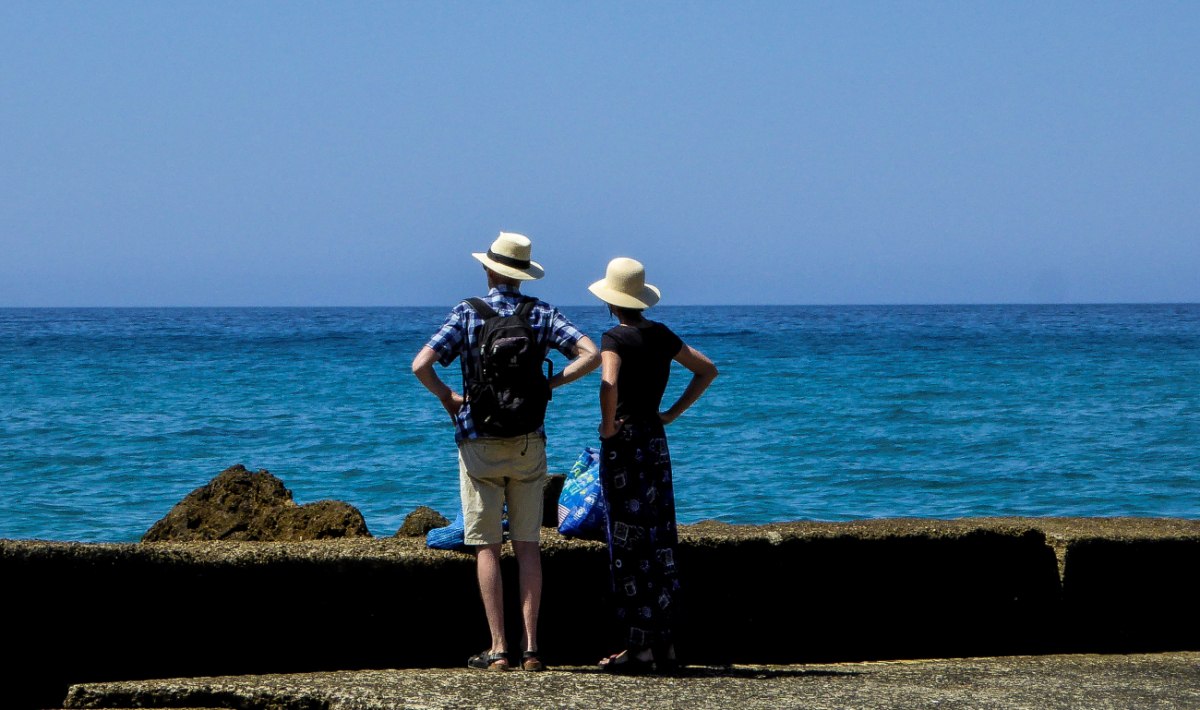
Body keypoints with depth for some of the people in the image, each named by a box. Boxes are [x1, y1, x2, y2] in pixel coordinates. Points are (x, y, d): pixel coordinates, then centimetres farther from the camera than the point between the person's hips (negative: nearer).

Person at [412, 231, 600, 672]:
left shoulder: (467, 313, -4)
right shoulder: (541, 314, 2)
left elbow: (421, 365, -13)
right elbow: (591, 355, -8)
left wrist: (446, 397, 4)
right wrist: (550, 384, 1)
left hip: (479, 443, -2)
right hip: (528, 443, 2)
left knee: (487, 546, 1)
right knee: (527, 544, 6)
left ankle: (498, 649, -3)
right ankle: (530, 647, 1)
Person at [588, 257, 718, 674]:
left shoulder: (616, 338, -12)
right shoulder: (663, 336, 9)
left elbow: (609, 384, -31)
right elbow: (707, 370, 19)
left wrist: (607, 426, -16)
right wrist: (673, 413, 15)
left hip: (623, 441, -7)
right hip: (656, 440, 7)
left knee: (628, 544, -3)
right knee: (659, 540, 10)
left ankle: (639, 646, -2)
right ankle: (663, 643, 13)